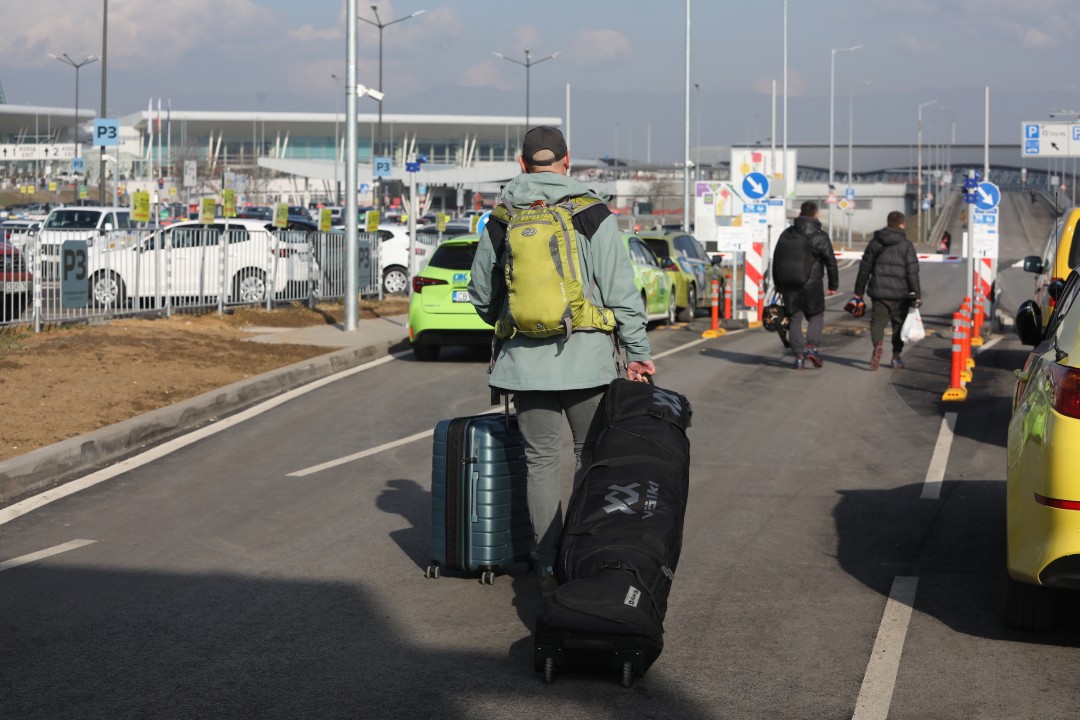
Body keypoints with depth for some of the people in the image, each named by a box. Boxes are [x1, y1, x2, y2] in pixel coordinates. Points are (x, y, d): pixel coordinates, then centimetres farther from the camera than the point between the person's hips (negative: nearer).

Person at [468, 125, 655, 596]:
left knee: (541, 459, 7)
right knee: (591, 456, 12)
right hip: (586, 358, -2)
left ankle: (549, 567, 4)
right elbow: (621, 291, -7)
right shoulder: (593, 216, -4)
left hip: (524, 359, 2)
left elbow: (481, 295, 13)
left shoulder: (501, 221, 4)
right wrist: (639, 353, 0)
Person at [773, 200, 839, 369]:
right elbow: (831, 262, -2)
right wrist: (833, 285, 7)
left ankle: (799, 354, 1)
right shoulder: (820, 237, -4)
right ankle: (812, 346, -9)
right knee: (816, 316, 12)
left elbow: (776, 260, 13)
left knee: (795, 319, 8)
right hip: (812, 285, -3)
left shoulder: (786, 235, 8)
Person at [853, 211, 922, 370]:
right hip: (900, 293, -1)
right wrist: (916, 294, -2)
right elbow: (912, 272, -7)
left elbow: (864, 268, 9)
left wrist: (859, 291, 15)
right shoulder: (906, 245, -3)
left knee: (877, 320, 2)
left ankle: (878, 344, -28)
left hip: (878, 291, 1)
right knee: (899, 323, 12)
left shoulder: (875, 243, 6)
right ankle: (896, 357, 13)